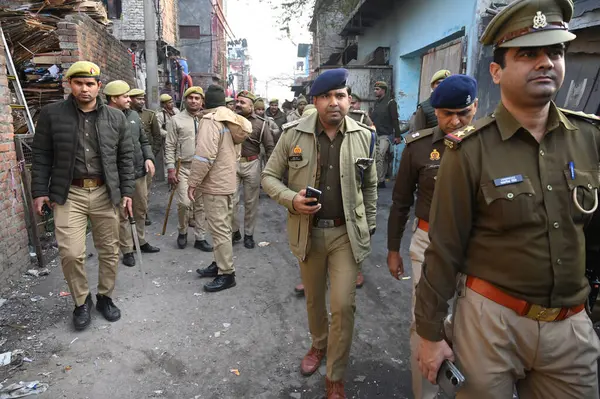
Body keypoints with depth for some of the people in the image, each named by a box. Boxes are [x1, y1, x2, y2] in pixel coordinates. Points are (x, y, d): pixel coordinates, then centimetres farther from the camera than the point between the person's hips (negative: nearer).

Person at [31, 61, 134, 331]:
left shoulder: (115, 117, 5)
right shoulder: (51, 114, 1)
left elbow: (125, 157, 7)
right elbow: (41, 155, 3)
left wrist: (127, 191, 2)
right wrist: (39, 191, -2)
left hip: (105, 193, 2)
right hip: (68, 194, -1)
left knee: (109, 251, 9)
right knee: (71, 253, -6)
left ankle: (105, 297, 30)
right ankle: (81, 301, 19)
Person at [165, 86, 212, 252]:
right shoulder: (177, 119, 1)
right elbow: (170, 146, 0)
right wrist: (171, 168, -7)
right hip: (183, 167, -2)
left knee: (201, 205, 8)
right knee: (184, 202, -10)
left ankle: (200, 238, 20)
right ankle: (182, 231, 17)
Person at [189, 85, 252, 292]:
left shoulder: (210, 120, -17)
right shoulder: (231, 120, 11)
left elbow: (204, 156, -24)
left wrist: (193, 182, -17)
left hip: (214, 184, -10)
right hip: (227, 181, 10)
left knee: (219, 229, -4)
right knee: (222, 226, 18)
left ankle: (226, 274, 2)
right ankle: (220, 263, 31)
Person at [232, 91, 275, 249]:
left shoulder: (261, 123, -4)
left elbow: (270, 147, -3)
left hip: (252, 165, -1)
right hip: (232, 164, 2)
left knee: (251, 202, 7)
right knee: (231, 201, 3)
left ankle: (249, 234, 23)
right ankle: (234, 231, 23)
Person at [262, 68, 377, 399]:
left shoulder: (364, 137, -3)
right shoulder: (294, 134, -7)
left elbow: (369, 186, 8)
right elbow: (269, 176, 1)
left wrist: (369, 227, 10)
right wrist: (291, 199, -18)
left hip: (346, 232, 0)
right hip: (308, 231, 1)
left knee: (343, 305, -2)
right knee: (313, 298, 18)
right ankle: (318, 345, 47)